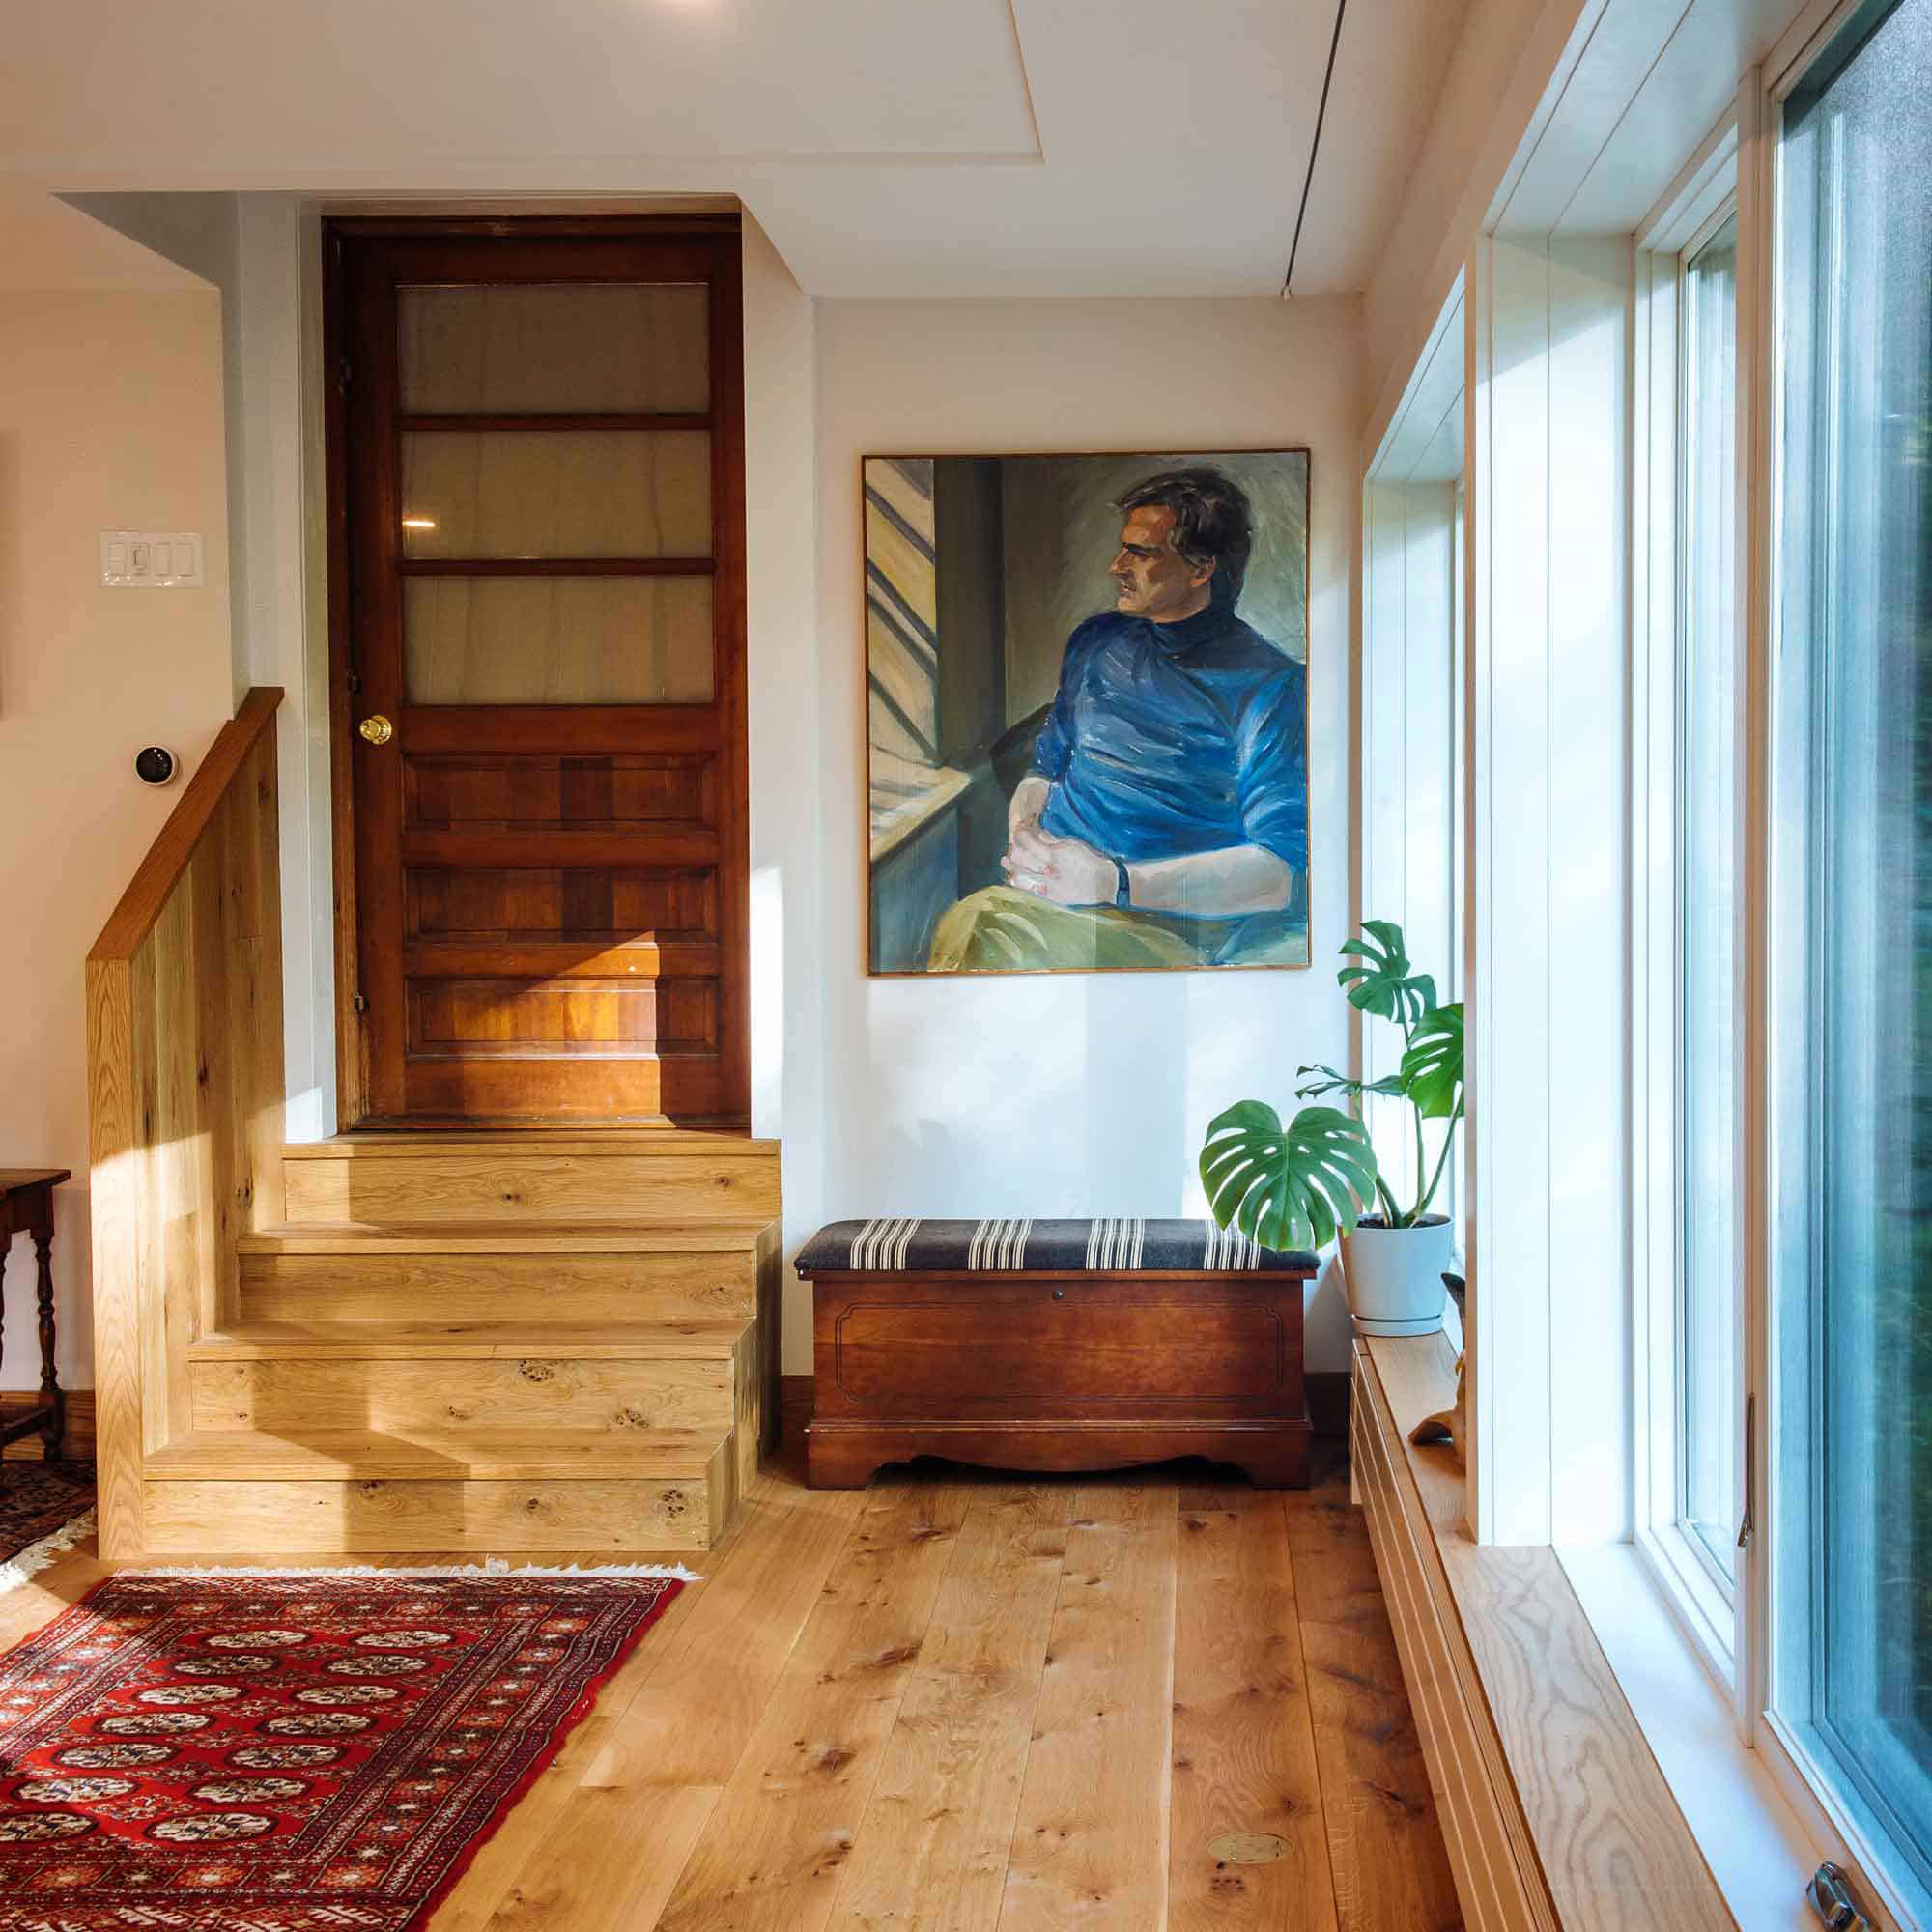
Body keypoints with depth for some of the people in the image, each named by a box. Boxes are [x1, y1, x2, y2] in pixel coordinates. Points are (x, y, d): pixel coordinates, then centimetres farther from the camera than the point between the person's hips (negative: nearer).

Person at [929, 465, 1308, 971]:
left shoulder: (1272, 685, -3)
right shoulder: (1097, 641, 16)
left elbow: (1282, 871, -11)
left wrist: (1112, 881, -18)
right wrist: (1023, 831, 2)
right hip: (1047, 896, 5)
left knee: (974, 927, -31)